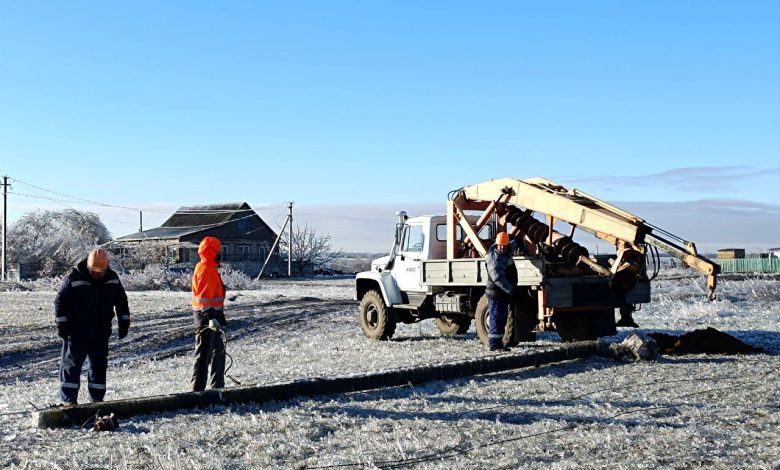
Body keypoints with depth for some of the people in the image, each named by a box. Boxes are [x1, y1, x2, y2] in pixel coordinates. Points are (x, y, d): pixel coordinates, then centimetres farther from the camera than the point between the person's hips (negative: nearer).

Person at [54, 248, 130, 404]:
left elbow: (121, 301, 11)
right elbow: (61, 301, -9)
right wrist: (62, 324, -12)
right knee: (72, 364, -2)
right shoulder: (74, 278, -13)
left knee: (99, 365, 10)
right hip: (78, 331, -4)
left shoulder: (112, 278, 0)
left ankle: (97, 398, 20)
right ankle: (69, 400, 2)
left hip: (102, 332, 4)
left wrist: (124, 322, 8)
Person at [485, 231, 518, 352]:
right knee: (496, 318, -9)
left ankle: (498, 343, 20)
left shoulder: (506, 253, 10)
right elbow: (498, 278, -30)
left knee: (502, 319, 14)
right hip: (496, 293, -10)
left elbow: (512, 245, 39)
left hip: (504, 293, 10)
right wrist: (510, 289, -34)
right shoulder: (494, 258, -19)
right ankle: (494, 344, -7)